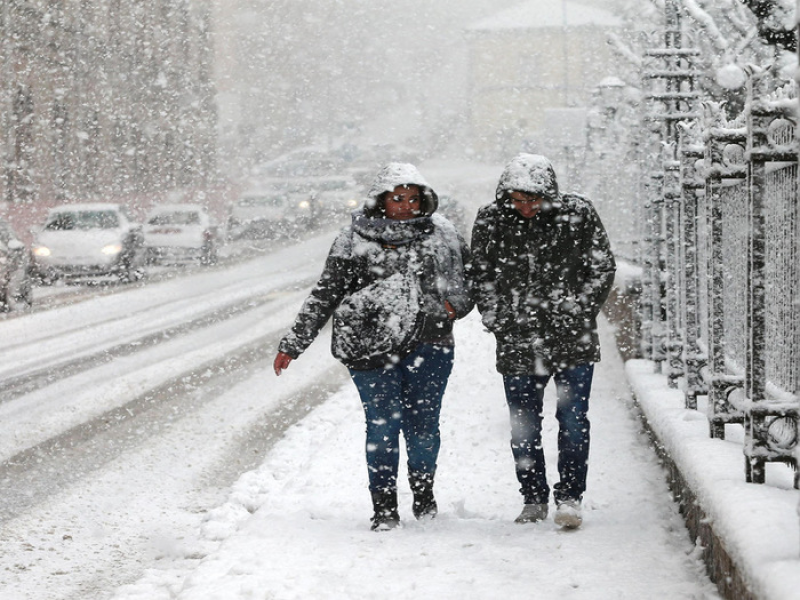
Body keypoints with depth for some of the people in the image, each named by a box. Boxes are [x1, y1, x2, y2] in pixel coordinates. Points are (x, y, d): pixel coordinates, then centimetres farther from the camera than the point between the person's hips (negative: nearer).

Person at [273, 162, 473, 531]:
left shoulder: (441, 235, 8)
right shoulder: (354, 241, 2)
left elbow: (474, 273, 21)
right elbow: (325, 295, 5)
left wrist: (458, 304, 0)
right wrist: (292, 345, 3)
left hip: (428, 346, 1)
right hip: (371, 347, -1)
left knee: (423, 425, 3)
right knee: (382, 425, -5)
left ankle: (423, 492, 27)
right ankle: (384, 506, 6)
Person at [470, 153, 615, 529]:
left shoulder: (578, 215, -5)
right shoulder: (490, 221, -1)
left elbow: (602, 269, 4)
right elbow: (481, 277, 9)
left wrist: (578, 314, -1)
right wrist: (498, 321, 1)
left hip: (572, 339, -2)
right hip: (517, 343, 2)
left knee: (573, 420, -3)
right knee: (523, 427, 7)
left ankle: (569, 498, 4)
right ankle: (534, 499, 19)